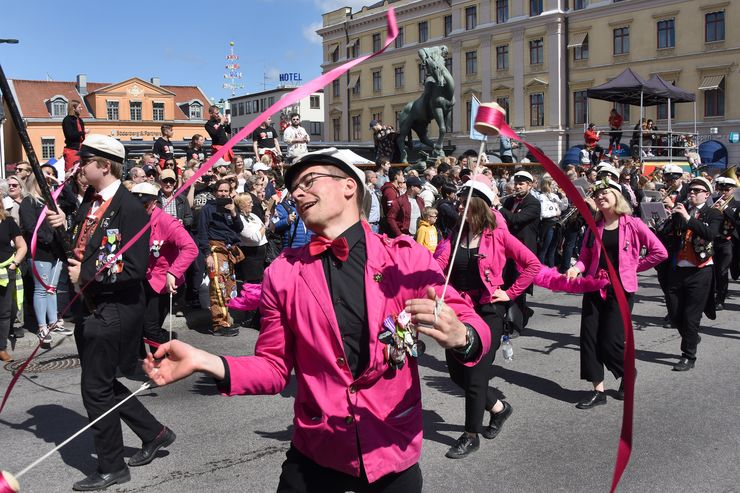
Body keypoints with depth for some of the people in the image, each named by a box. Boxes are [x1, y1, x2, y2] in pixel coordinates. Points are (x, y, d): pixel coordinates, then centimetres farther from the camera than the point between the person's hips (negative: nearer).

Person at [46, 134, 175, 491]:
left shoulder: (130, 208, -18)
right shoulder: (90, 202, 9)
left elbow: (134, 269, -23)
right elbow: (81, 250, 13)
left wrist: (86, 275, -17)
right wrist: (62, 227, -3)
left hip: (115, 311, -9)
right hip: (92, 307, 9)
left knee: (96, 389, 1)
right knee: (102, 384, 18)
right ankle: (154, 433, 34)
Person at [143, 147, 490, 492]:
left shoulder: (408, 259, -8)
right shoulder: (283, 273, -4)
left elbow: (470, 326, -6)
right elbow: (274, 367, 0)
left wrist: (459, 336, -30)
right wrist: (205, 361, -16)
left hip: (393, 449, 0)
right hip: (315, 451, 1)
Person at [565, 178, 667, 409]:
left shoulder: (632, 224, -5)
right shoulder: (595, 226, 8)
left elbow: (660, 252, -6)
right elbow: (585, 256, 9)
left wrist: (634, 267, -2)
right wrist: (576, 268, -11)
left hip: (621, 289, -5)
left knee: (610, 341, -7)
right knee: (589, 336, 0)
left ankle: (627, 374, 25)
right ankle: (598, 390, 11)